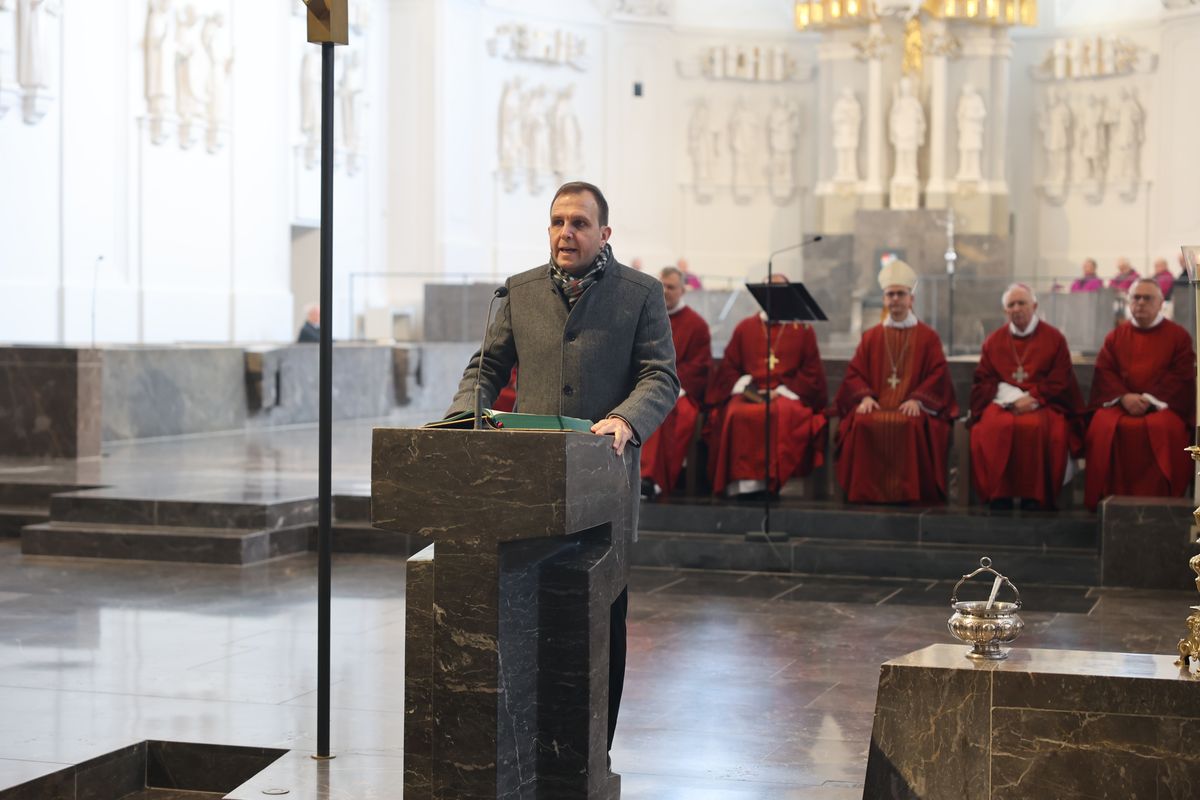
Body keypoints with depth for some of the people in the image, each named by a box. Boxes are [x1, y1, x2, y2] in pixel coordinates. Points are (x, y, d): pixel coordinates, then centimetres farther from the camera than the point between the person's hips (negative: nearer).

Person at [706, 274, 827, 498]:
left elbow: (811, 372, 7)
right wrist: (742, 387, -5)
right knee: (737, 415, -34)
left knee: (781, 415, -38)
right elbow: (728, 367, 16)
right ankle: (741, 480, -36)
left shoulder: (803, 330, 14)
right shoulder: (745, 327, 20)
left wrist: (782, 391, -7)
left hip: (787, 395, -2)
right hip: (749, 394, 2)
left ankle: (769, 479, -37)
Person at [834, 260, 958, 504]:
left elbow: (938, 375, 3)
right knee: (861, 424, -32)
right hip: (876, 406, 2)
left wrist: (917, 400, -14)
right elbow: (854, 373, 12)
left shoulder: (928, 337, 12)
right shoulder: (871, 337, 20)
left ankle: (908, 492, -28)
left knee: (912, 425, -37)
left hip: (911, 408, -2)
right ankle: (867, 491, -24)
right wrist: (865, 396, -8)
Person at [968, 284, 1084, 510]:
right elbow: (983, 381, 8)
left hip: (1043, 405, -2)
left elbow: (1059, 383, 3)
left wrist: (1033, 399, -12)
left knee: (1035, 427, -36)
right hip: (1002, 404, 2)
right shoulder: (994, 341, 16)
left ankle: (1033, 498, -30)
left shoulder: (1054, 338, 10)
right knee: (994, 428, -33)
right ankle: (999, 497, -29)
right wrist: (1011, 398, -10)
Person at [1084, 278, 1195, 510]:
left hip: (1162, 403, -2)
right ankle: (1109, 497, -25)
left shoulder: (1179, 336, 9)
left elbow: (1182, 376, -2)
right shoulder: (1116, 336, 17)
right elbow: (1104, 371, 6)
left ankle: (1158, 499, -28)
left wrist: (1150, 399, -15)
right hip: (1119, 402, 2)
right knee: (1103, 427, -31)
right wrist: (1124, 397, -14)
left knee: (1165, 428, -37)